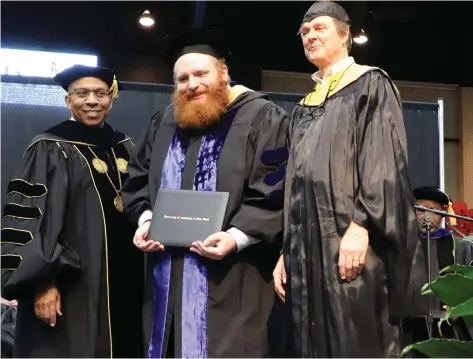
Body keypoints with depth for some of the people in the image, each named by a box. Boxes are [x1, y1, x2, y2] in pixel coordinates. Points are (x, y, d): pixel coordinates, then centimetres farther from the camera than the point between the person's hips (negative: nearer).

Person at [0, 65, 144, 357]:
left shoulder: (125, 148, 11)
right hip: (71, 285, -6)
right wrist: (43, 283, -18)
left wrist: (141, 276, 14)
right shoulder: (50, 149, -6)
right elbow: (29, 219, -11)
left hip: (124, 281, 6)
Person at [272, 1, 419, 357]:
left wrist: (360, 225, -21)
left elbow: (385, 161, -9)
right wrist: (286, 249, 12)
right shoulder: (305, 107, 22)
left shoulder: (371, 85, 3)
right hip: (307, 247, 7)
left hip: (351, 240, -6)